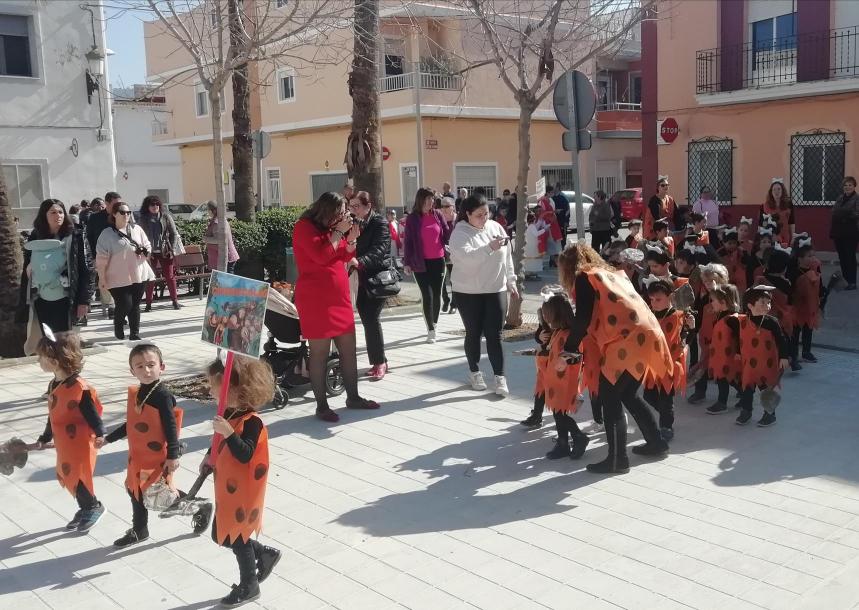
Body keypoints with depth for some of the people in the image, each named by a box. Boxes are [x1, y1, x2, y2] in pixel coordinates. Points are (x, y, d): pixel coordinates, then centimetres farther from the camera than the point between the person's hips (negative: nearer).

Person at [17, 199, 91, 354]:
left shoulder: (75, 237, -3)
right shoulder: (34, 239, 5)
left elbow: (84, 269, -5)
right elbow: (26, 271, 10)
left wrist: (84, 300, -11)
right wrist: (23, 302, 5)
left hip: (64, 300, -3)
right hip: (40, 301, 3)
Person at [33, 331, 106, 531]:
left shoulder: (79, 387, -23)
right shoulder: (54, 385, 5)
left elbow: (92, 412, -18)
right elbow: (53, 415, 15)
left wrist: (99, 434, -24)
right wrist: (45, 438, 20)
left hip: (80, 444, -9)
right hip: (64, 444, 9)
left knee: (77, 477, 1)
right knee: (66, 476, 16)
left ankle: (94, 507, 25)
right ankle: (85, 509, 33)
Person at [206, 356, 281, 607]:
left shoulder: (251, 421, -24)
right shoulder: (229, 414, 1)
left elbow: (245, 455, -33)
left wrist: (229, 433, -42)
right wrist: (211, 457, 6)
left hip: (243, 492, -9)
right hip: (227, 489, 9)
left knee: (237, 538, 6)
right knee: (221, 535, 18)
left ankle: (248, 586, 26)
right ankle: (265, 554, 33)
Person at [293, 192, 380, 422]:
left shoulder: (331, 227, 15)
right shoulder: (304, 227, -8)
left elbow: (345, 258, 17)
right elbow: (321, 256, -21)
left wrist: (351, 238, 0)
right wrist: (338, 232, -15)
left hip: (340, 297, 8)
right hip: (316, 299, -8)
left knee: (348, 349, 10)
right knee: (320, 353, -4)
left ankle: (353, 397, 20)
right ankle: (322, 405, 2)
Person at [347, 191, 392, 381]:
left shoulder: (379, 224, -10)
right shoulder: (355, 224, 10)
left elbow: (378, 250, -25)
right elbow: (351, 250, 12)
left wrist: (359, 261, -41)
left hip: (379, 276, -6)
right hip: (363, 278, 6)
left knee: (371, 318, -11)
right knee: (367, 319, 6)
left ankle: (380, 362, -1)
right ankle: (378, 360, 15)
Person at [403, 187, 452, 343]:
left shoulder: (437, 215, 3)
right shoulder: (412, 219, -3)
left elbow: (447, 236, 6)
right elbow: (408, 241, -1)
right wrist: (407, 263, -4)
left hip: (438, 261, 3)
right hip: (421, 263, -3)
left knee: (436, 294, 11)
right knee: (427, 295, -6)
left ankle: (434, 324, 28)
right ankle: (431, 330, -1)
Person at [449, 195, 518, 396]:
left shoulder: (496, 227, 4)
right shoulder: (460, 233, -11)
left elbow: (507, 257, 12)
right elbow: (466, 257, -29)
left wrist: (511, 281, 12)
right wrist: (489, 247, -40)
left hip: (496, 290, 3)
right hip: (468, 292, -3)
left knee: (494, 335, 0)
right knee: (473, 334, 9)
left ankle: (500, 377, 3)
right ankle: (474, 372, 26)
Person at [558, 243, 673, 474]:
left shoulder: (585, 277, 2)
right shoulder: (611, 272, 26)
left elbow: (583, 320, -6)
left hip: (629, 339, -9)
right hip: (646, 334, 9)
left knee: (609, 398, -2)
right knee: (627, 395, 21)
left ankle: (617, 460, -2)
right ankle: (656, 442, 30)